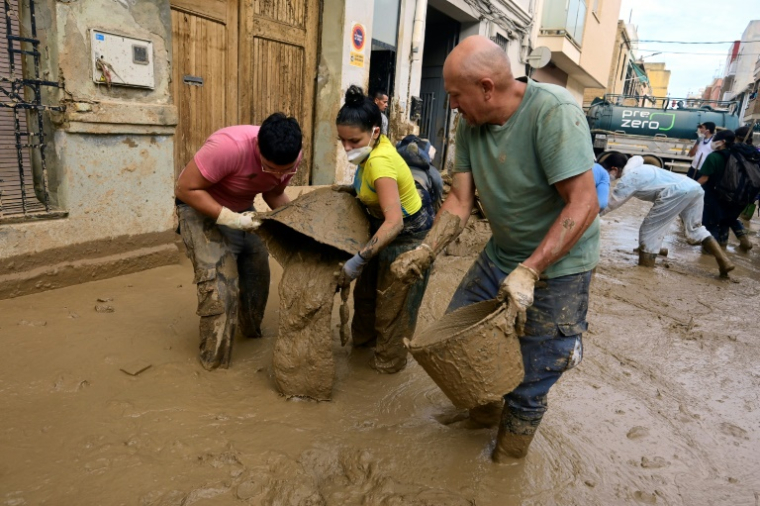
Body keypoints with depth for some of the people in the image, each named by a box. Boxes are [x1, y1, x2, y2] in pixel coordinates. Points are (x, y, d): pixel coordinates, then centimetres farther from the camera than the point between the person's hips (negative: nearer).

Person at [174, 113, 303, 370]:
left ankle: (252, 332, 35)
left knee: (257, 272, 9)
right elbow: (186, 188, -29)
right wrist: (228, 218, -36)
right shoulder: (229, 146, -38)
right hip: (201, 206, -6)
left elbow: (274, 194, 1)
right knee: (218, 281, -14)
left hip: (242, 208, 6)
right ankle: (215, 360, 0)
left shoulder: (289, 157, -18)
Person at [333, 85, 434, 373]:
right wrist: (353, 189, -1)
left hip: (408, 233, -9)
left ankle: (390, 361, 27)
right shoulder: (375, 145, -10)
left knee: (393, 299, 6)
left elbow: (394, 222, -43)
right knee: (368, 284, 23)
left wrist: (358, 261, -45)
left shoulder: (379, 161, -35)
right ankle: (363, 337, 46)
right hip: (384, 222, 9)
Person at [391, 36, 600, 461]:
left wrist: (529, 271, -32)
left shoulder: (553, 111, -25)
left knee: (527, 387, 2)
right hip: (500, 256, 7)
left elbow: (584, 203, -27)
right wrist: (427, 251, -17)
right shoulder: (471, 124, -5)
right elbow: (460, 200, -3)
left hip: (557, 266, -6)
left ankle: (506, 465, 30)